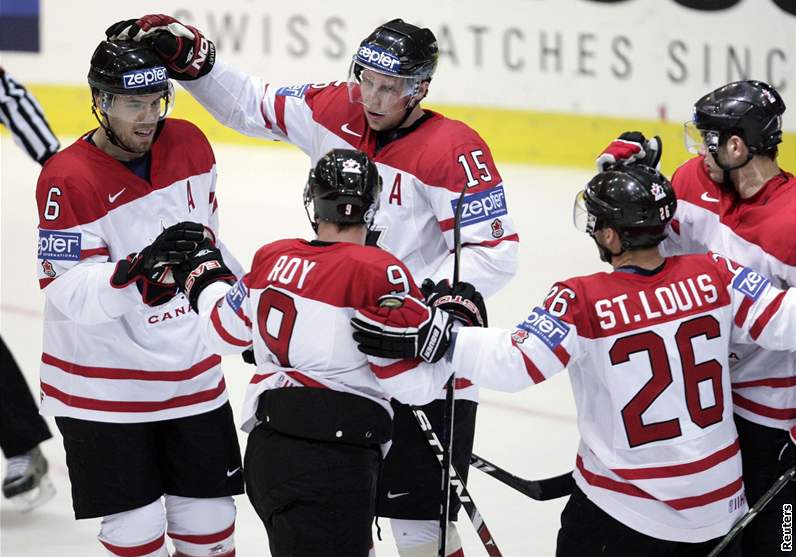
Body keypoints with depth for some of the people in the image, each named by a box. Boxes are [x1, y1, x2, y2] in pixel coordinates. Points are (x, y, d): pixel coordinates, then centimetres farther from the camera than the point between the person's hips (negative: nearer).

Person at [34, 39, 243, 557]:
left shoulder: (189, 145, -1)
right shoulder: (68, 180, -20)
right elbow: (70, 295, -26)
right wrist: (140, 267, -39)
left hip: (190, 368, 5)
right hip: (102, 383, -5)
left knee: (209, 515, 12)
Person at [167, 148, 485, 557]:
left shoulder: (273, 258, 8)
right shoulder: (377, 272, -11)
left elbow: (224, 333, 24)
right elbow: (415, 384, -13)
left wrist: (204, 274, 41)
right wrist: (455, 322, 2)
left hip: (266, 448, 8)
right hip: (332, 462, -8)